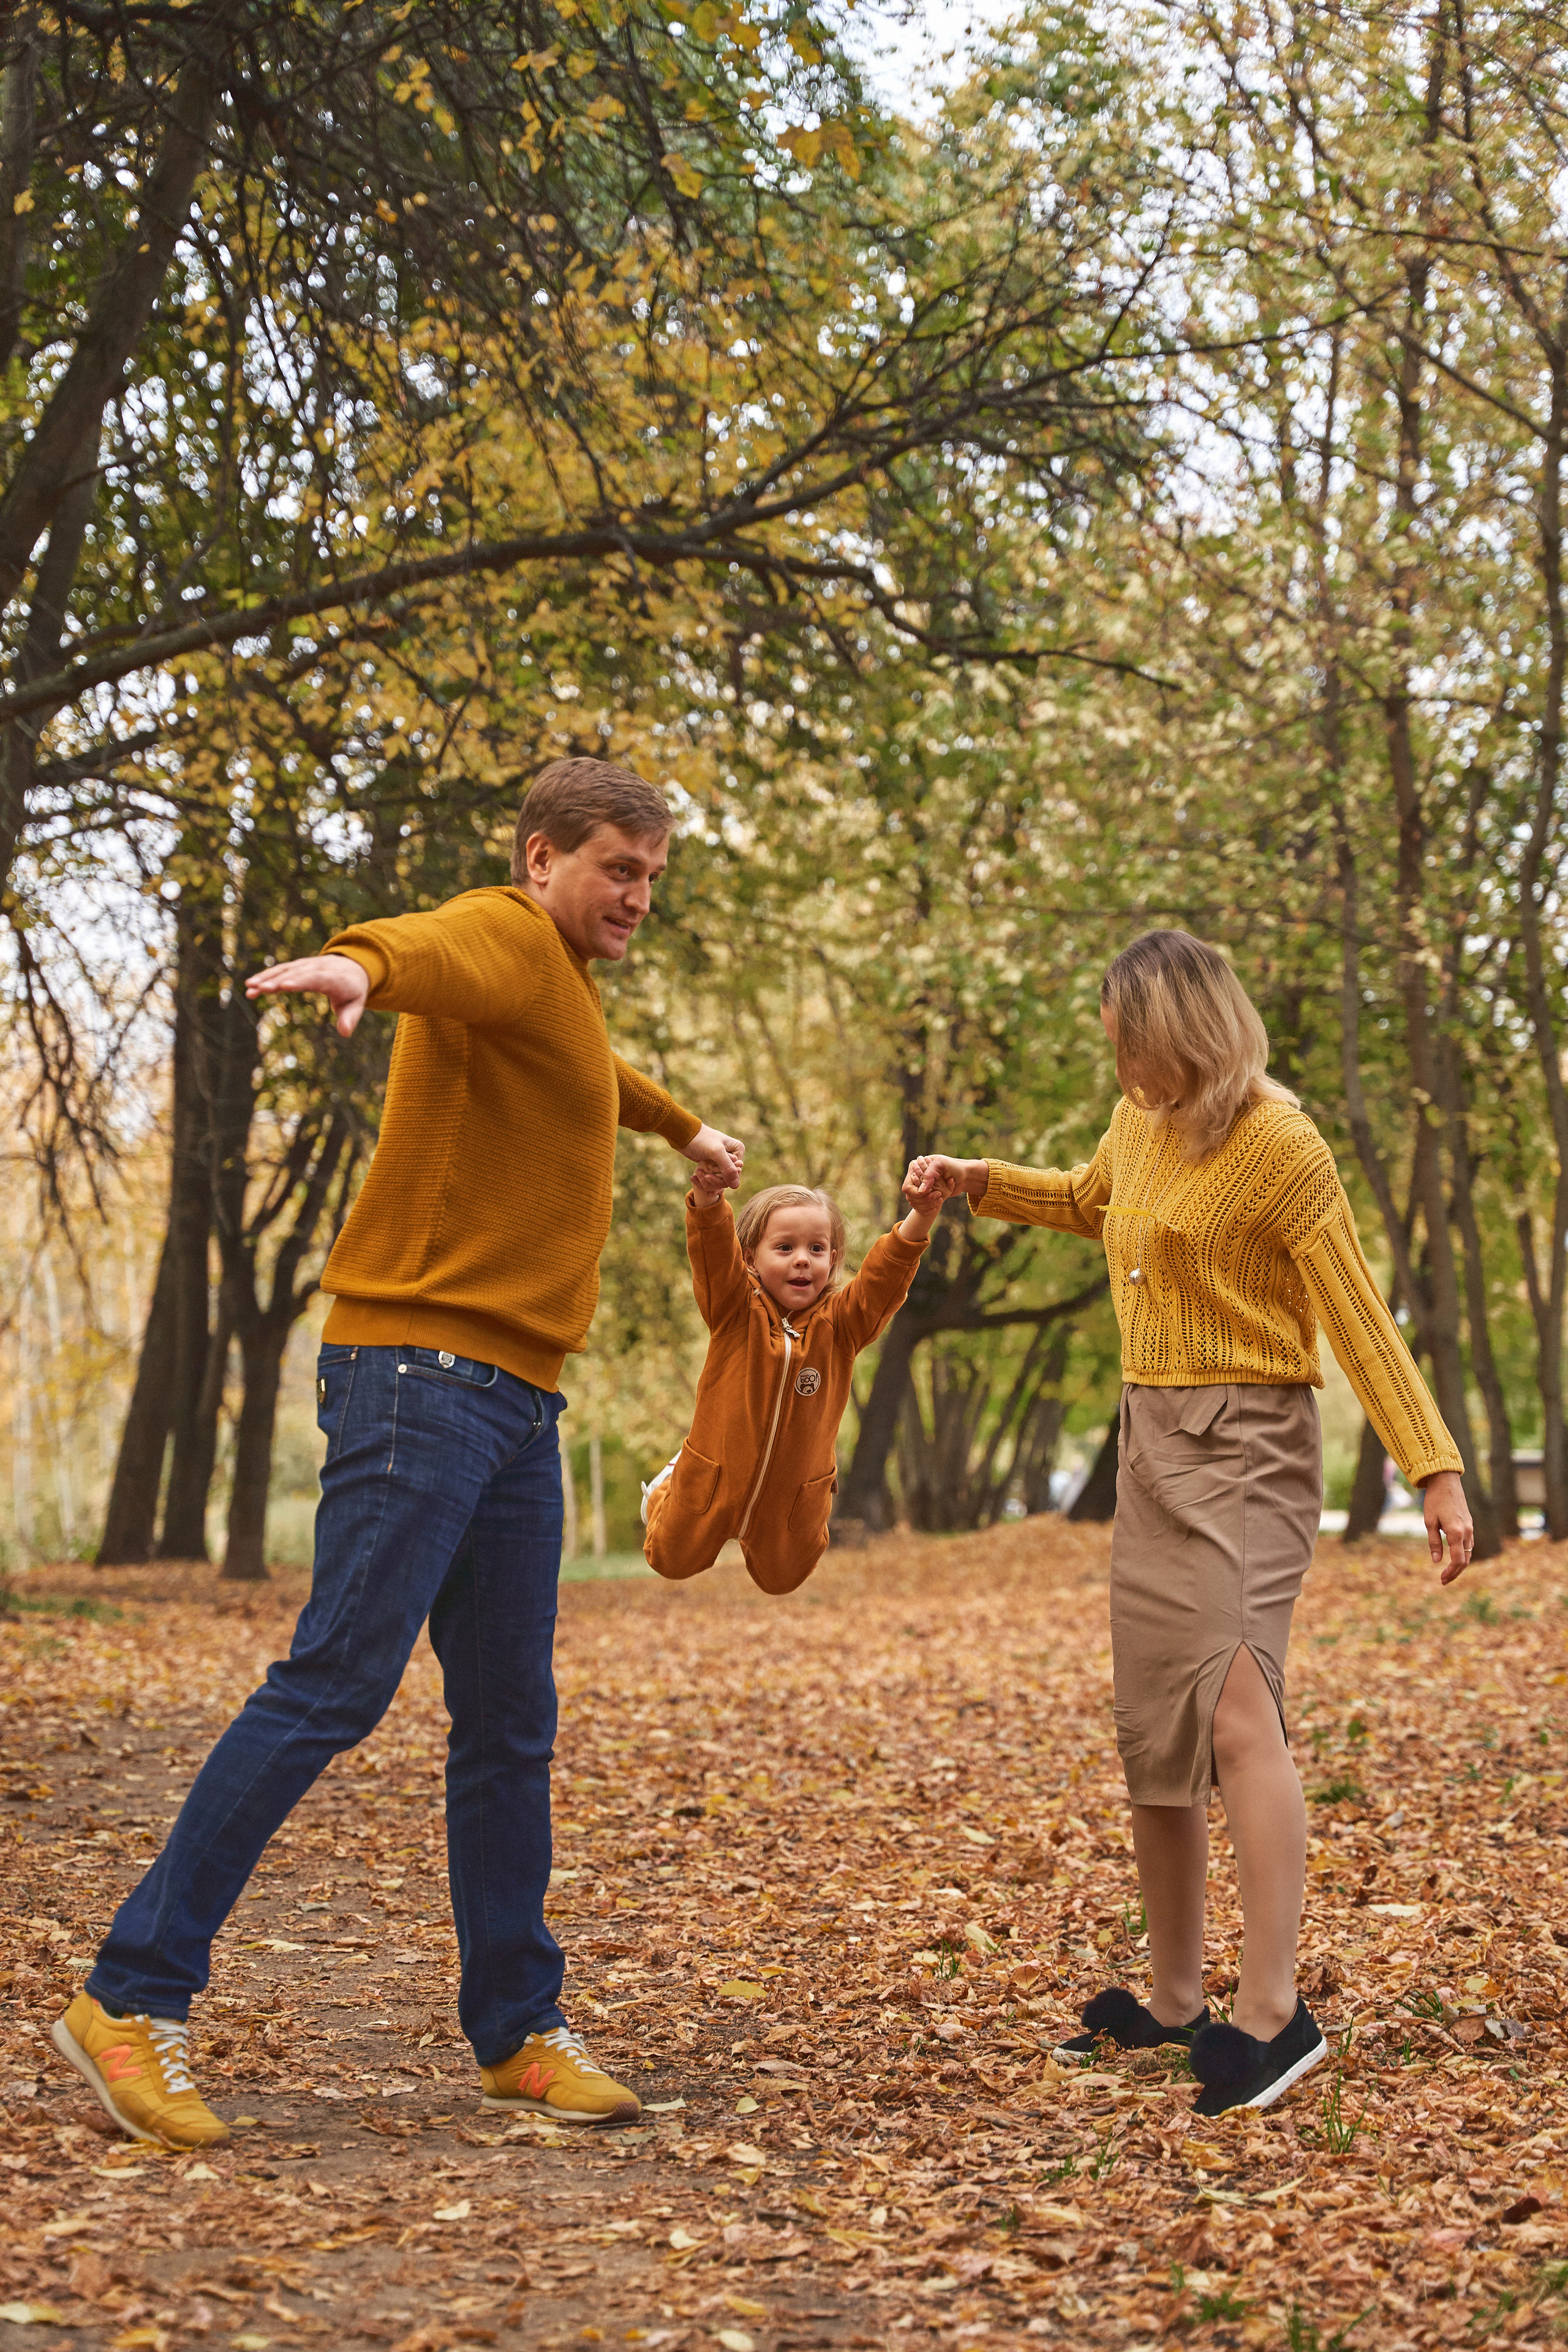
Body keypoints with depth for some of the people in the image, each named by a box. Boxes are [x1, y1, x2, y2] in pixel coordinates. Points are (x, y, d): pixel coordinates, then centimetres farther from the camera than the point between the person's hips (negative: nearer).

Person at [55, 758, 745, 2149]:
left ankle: (518, 2031, 17)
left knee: (511, 1725, 9)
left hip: (518, 1403, 10)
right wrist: (357, 965, -54)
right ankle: (133, 1999, -8)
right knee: (336, 1684, -13)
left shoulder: (566, 990, 24)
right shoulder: (505, 937, -5)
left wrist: (687, 1130, 67)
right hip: (421, 1369, -10)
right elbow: (431, 950, -31)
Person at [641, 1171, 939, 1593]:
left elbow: (886, 1272, -29)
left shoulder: (840, 1323, -14)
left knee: (781, 1580, 21)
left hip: (794, 1498, 1)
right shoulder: (736, 1309, -18)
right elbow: (714, 1250, -35)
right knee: (672, 1561, 20)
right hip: (716, 1480, -1)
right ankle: (671, 1483, 49)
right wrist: (707, 1199, -57)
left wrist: (920, 1218, -48)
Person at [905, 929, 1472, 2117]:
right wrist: (975, 1181, 20)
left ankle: (1273, 2008, -24)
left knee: (1233, 1706, -23)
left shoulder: (1279, 1146, -13)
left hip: (1246, 1449, -8)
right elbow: (1090, 1202, 33)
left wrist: (1436, 1472, -19)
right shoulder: (1141, 1124, 9)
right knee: (1153, 1739, 10)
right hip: (1152, 1449, 8)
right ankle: (1173, 2000, 22)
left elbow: (1360, 1317, -14)